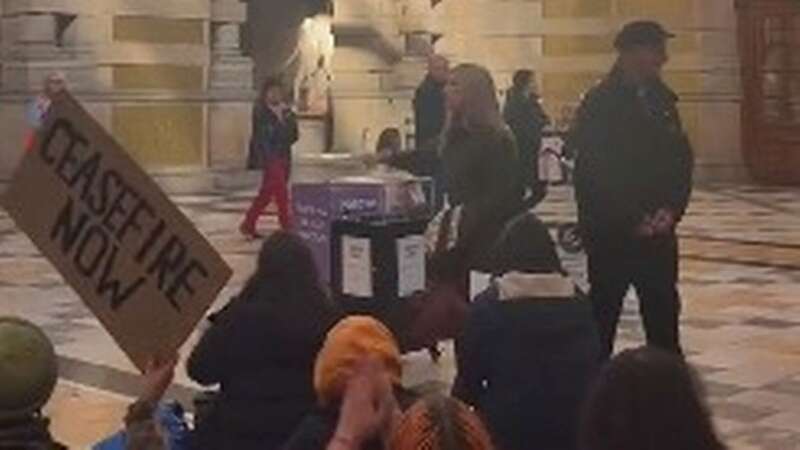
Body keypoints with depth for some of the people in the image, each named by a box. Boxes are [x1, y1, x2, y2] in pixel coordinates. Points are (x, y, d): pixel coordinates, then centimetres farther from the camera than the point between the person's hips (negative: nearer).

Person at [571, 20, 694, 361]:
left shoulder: (662, 100, 9)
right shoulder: (599, 103, -10)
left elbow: (682, 160, 10)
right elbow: (592, 173, -15)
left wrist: (672, 210, -5)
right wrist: (632, 220, -16)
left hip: (658, 231, 5)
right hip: (611, 232, -5)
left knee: (663, 315, 9)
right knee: (603, 315, 5)